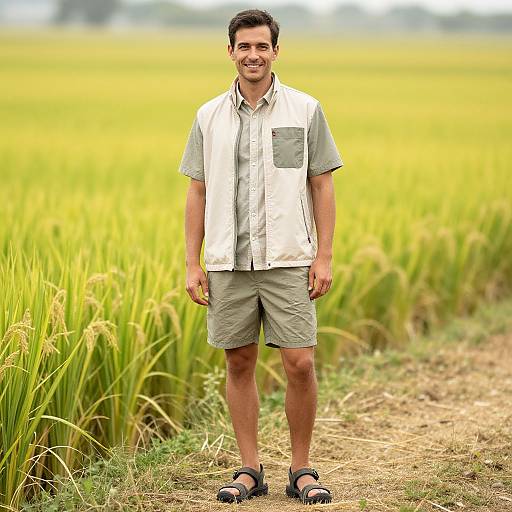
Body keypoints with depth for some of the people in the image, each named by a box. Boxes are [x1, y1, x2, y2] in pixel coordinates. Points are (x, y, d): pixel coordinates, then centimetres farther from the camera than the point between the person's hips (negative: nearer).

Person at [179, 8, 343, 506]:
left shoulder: (305, 110, 2)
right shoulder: (209, 116, 7)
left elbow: (322, 186, 3)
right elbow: (197, 192, 10)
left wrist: (324, 257, -4)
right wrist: (192, 264, 4)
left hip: (287, 260, -2)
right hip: (228, 261, 2)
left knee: (300, 364, -6)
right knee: (238, 363, 6)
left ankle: (301, 470, 8)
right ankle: (249, 469, 16)